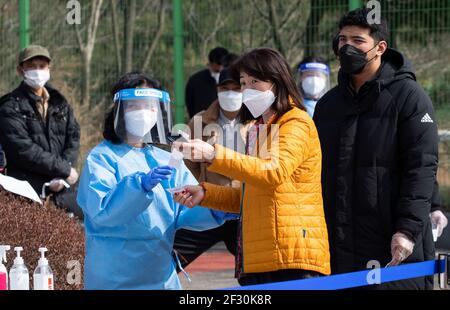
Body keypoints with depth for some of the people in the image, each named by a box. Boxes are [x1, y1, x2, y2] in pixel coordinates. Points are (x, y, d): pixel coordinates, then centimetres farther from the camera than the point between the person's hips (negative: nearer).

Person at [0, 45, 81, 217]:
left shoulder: (60, 103, 16)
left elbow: (73, 140, 8)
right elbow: (24, 150, -12)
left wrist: (62, 177, -9)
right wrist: (65, 170, -11)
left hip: (62, 189, 5)